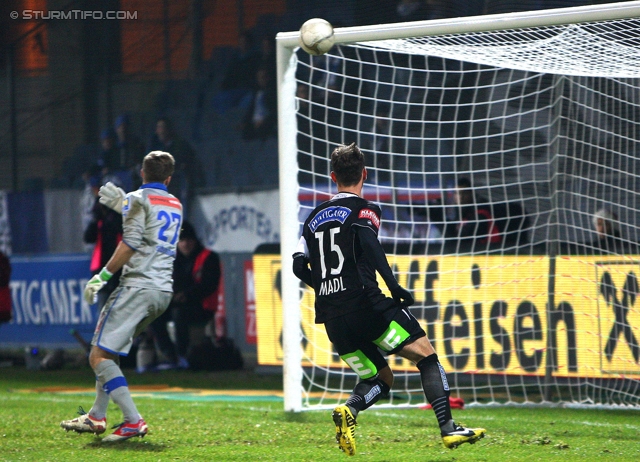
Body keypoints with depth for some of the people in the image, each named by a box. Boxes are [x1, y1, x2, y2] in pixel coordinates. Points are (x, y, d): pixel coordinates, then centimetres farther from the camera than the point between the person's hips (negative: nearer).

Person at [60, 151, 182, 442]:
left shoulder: (138, 199, -2)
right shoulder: (175, 206, 20)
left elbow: (131, 244, -13)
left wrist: (102, 276, -9)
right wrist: (122, 206, 39)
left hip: (138, 285, -9)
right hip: (163, 292, 9)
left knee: (99, 356, -11)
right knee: (108, 352, 23)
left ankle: (134, 421, -22)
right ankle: (96, 416, 25)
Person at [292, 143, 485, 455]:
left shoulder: (315, 217, 19)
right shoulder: (363, 209, 1)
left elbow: (299, 265, 12)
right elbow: (369, 243, -19)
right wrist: (394, 286, -19)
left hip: (332, 320, 6)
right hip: (366, 305, -6)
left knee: (380, 379, 17)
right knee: (426, 356, 3)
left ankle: (348, 410, -15)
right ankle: (448, 429, -11)